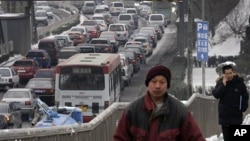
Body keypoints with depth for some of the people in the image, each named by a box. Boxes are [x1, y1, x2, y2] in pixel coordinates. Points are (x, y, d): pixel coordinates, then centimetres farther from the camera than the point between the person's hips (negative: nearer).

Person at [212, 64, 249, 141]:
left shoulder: (239, 82, -5)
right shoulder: (220, 82, -2)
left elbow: (245, 96, 4)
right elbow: (216, 95, -15)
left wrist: (243, 107, -4)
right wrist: (223, 84, -22)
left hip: (236, 115, -2)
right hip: (224, 115, 2)